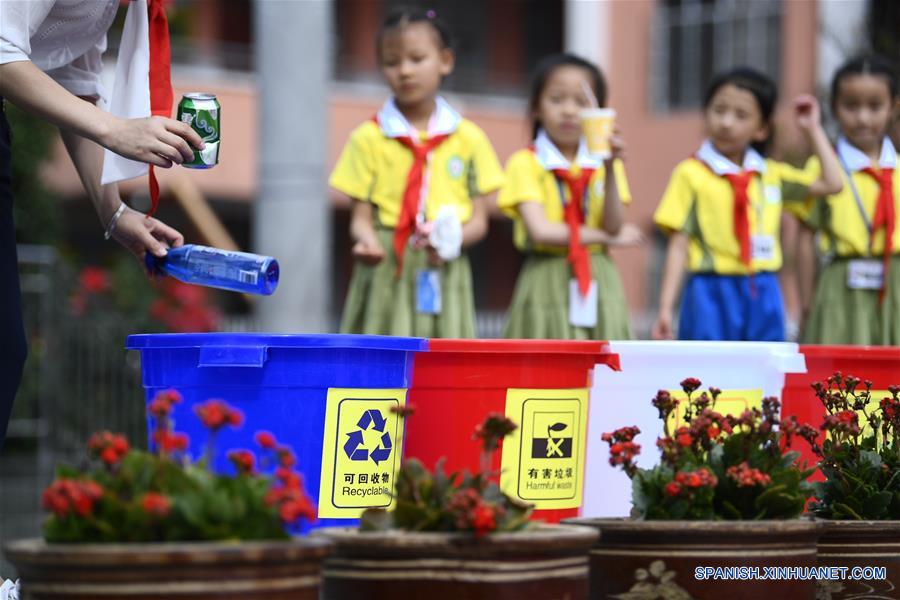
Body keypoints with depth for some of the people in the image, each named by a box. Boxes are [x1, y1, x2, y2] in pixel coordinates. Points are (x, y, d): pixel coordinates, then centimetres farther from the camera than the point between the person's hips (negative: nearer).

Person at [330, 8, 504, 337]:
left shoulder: (468, 138, 8)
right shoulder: (369, 138, 4)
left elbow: (479, 220, 8)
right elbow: (361, 216, 3)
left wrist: (453, 239, -13)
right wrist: (368, 242, -20)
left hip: (444, 273, 1)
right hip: (387, 274, -1)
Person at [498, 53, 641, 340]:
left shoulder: (603, 163, 9)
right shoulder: (525, 163, -3)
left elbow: (613, 226, -5)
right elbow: (541, 231, -14)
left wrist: (610, 170, -17)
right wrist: (608, 237, -5)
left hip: (599, 285, 3)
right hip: (548, 287, -3)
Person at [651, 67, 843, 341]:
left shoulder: (772, 175, 11)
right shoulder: (690, 174, 0)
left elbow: (831, 183, 13)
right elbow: (679, 246, -2)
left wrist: (813, 130, 13)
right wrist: (665, 308, -7)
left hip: (763, 297, 4)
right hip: (712, 296, -3)